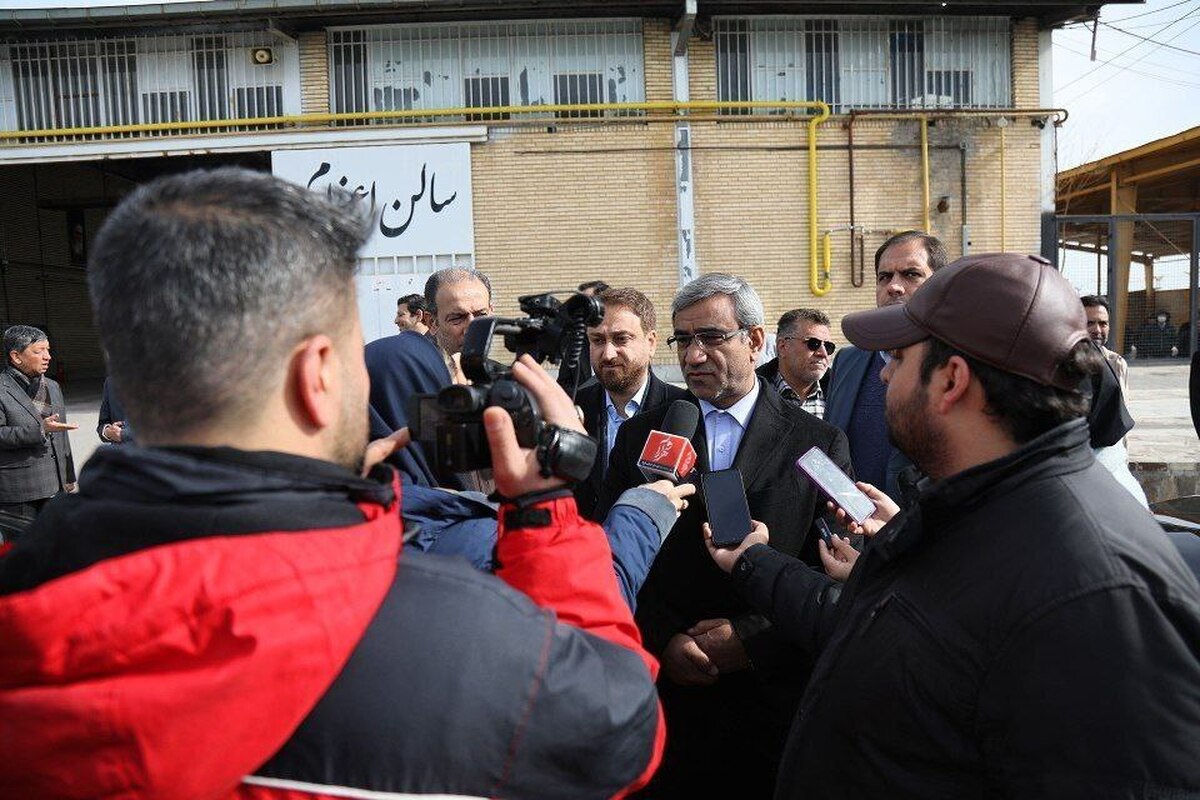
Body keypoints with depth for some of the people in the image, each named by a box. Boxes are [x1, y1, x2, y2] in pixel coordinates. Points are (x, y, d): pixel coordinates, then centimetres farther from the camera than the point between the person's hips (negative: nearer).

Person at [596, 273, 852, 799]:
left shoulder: (820, 444, -2)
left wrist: (751, 638, -14)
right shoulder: (640, 436, 3)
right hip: (667, 690, 1)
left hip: (776, 697, -1)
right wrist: (663, 639, -12)